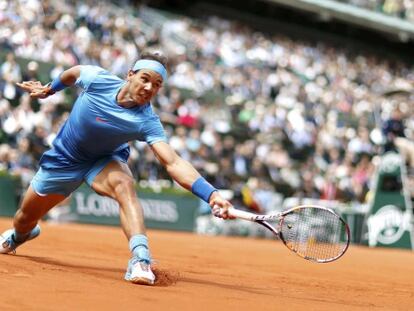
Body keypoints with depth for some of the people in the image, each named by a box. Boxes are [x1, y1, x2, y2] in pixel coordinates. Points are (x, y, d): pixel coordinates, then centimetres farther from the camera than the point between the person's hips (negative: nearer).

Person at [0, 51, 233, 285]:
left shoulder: (147, 122, -32)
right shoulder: (97, 78, -27)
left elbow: (173, 163, -43)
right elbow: (73, 73, -2)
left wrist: (211, 194, -56)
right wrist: (49, 89, 14)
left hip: (105, 161, -2)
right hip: (64, 159, 2)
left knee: (124, 184, -38)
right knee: (25, 219, 16)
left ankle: (141, 259, -47)